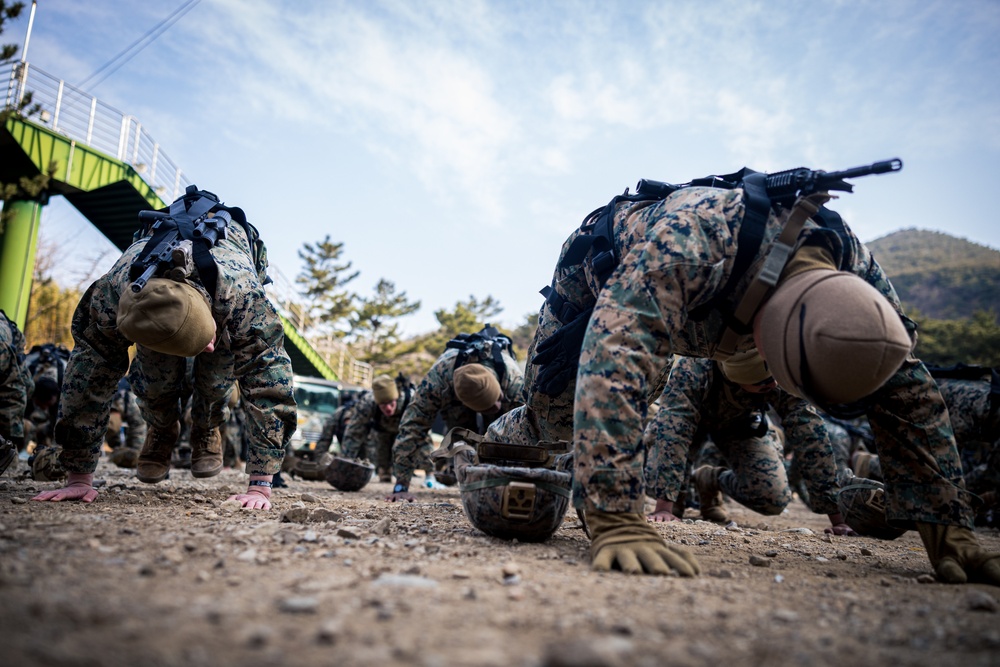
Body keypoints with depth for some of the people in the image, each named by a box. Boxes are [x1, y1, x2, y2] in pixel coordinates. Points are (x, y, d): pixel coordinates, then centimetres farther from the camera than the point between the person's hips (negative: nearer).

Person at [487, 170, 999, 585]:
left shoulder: (856, 274, -28)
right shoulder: (696, 234, -50)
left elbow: (908, 394, -20)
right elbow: (617, 356, -57)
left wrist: (949, 530, -22)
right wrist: (614, 522, -58)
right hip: (599, 274, -4)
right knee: (553, 417, 0)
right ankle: (491, 443, 34)